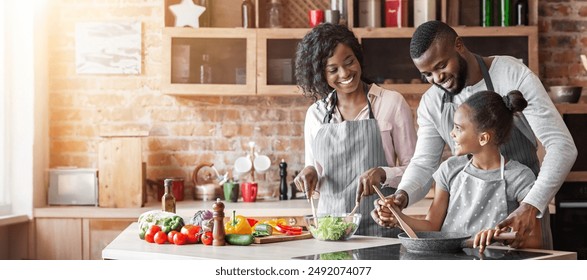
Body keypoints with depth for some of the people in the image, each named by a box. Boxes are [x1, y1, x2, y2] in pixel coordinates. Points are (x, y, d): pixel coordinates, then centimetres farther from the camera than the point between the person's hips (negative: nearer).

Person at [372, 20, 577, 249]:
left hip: (524, 213, -4)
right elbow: (424, 163, 2)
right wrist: (401, 197, -21)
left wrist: (531, 207, -33)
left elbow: (562, 146, -20)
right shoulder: (431, 103, 0)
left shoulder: (513, 76, -15)